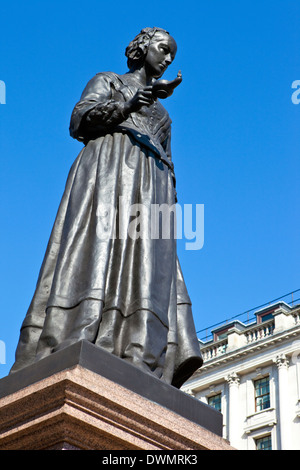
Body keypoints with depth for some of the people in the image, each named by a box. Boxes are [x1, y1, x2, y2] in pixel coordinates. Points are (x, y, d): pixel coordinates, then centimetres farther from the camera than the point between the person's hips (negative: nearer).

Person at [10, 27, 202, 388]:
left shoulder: (161, 114, 36)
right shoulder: (106, 82, 22)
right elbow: (79, 120, 4)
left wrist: (170, 206, 10)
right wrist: (126, 105, -10)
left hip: (149, 189, 5)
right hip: (107, 171, -5)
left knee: (147, 266, -17)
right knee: (97, 250, -26)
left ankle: (134, 366, -32)